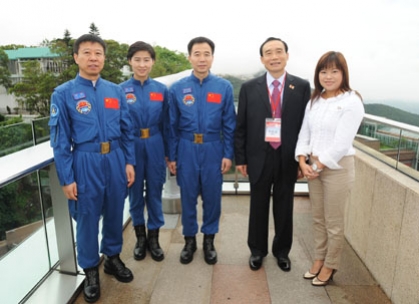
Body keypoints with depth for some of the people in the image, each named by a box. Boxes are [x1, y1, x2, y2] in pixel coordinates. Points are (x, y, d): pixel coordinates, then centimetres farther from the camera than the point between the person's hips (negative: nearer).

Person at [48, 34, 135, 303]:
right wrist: (66, 178, -7)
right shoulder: (63, 94, -4)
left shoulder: (116, 91, 5)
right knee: (87, 217, 9)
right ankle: (91, 270, 29)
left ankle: (113, 257, 37)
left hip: (116, 160, 3)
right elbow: (60, 140, -4)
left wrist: (129, 162, 3)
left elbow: (127, 130, 8)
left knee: (115, 213, 15)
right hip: (85, 162, -2)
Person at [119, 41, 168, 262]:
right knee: (135, 192, 11)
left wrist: (168, 153, 5)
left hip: (155, 147, 1)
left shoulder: (161, 89, 2)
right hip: (131, 147, 0)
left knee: (154, 191, 8)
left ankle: (153, 238, 25)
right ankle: (140, 237, 30)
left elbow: (166, 124, 5)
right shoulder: (121, 90, -2)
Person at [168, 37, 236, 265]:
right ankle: (189, 239, 30)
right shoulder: (177, 88, 0)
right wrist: (171, 157, 2)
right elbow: (172, 126, 3)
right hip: (186, 150, 1)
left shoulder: (224, 87, -1)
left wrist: (228, 154, -3)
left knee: (212, 197, 9)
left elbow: (229, 124, 1)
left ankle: (209, 239, 29)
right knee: (188, 197, 11)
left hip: (213, 150, 0)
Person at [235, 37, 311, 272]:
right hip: (259, 157, 0)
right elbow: (241, 126, 1)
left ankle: (282, 251, 35)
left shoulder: (302, 87, 0)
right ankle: (257, 250, 33)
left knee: (284, 208, 14)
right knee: (258, 207, 13)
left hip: (288, 158, 0)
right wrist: (240, 158, -2)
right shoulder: (249, 88, 0)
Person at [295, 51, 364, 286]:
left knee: (333, 222, 7)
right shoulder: (315, 100, 8)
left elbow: (341, 143, -18)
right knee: (318, 218, 16)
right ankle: (319, 259, 33)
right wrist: (303, 162, -7)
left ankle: (330, 266, 26)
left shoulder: (351, 102, -12)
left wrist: (318, 166, -14)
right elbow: (305, 133, 6)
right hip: (314, 167, 6)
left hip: (337, 168, -6)